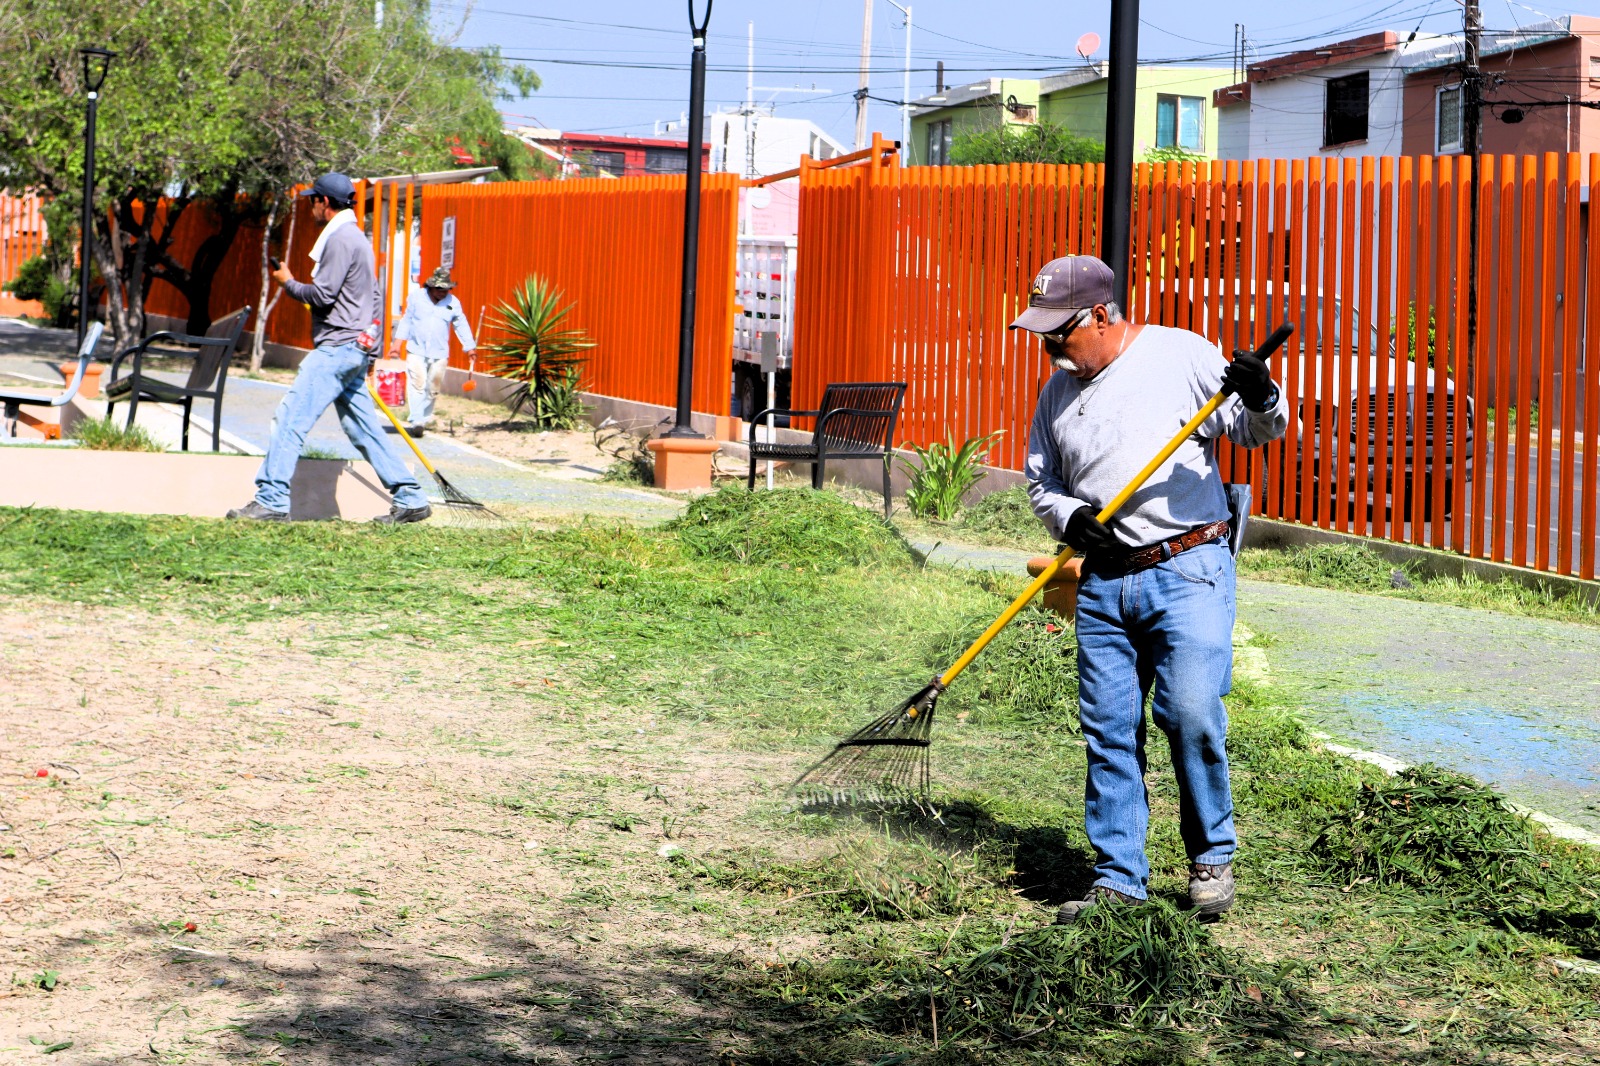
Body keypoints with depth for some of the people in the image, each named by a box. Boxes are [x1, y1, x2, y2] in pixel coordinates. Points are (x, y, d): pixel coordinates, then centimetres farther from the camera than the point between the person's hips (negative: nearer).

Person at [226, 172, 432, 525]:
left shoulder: (340, 239, -12)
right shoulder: (357, 238, 20)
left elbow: (322, 295, -18)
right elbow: (374, 297, 25)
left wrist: (289, 282, -2)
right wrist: (370, 338, 27)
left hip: (337, 348, -10)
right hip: (354, 350, 10)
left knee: (290, 418, -12)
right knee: (363, 430, 12)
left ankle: (271, 501, -15)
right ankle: (410, 500, 12)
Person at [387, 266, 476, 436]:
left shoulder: (453, 303, 4)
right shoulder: (416, 298, 2)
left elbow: (461, 326, 7)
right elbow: (406, 320, 8)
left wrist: (470, 347, 0)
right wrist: (397, 343, 7)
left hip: (439, 353, 2)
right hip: (416, 350, -2)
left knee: (432, 388, 5)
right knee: (417, 385, -12)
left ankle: (425, 419, 19)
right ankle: (415, 421, -17)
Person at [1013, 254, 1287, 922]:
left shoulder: (1183, 355, -1)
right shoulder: (1058, 391, 14)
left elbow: (1255, 431, -1)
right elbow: (1043, 485, 20)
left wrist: (1262, 401, -24)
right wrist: (1069, 519, -2)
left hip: (1188, 571, -5)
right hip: (1103, 583, 5)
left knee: (1190, 712, -15)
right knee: (1108, 731, 3)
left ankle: (1211, 857, 5)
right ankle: (1119, 879, 11)